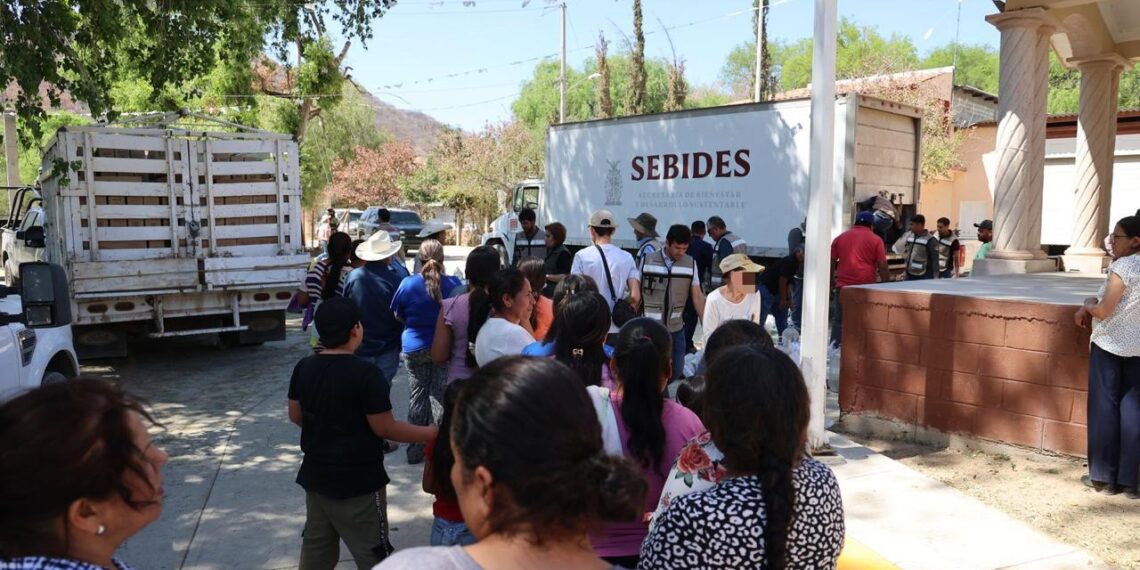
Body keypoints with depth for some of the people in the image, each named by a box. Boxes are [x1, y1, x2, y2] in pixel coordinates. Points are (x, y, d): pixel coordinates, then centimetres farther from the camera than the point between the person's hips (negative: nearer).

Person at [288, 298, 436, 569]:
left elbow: (295, 416, 9)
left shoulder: (303, 368, -2)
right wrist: (432, 434, -9)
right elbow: (385, 428, -19)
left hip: (315, 476, 7)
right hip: (357, 481, -7)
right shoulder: (365, 373, -22)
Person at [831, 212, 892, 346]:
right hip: (865, 288, -2)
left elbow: (831, 262, 11)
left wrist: (832, 281, 20)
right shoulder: (875, 240, 0)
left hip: (843, 286, 2)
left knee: (838, 320, 8)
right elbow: (882, 267, -3)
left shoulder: (840, 238, 9)